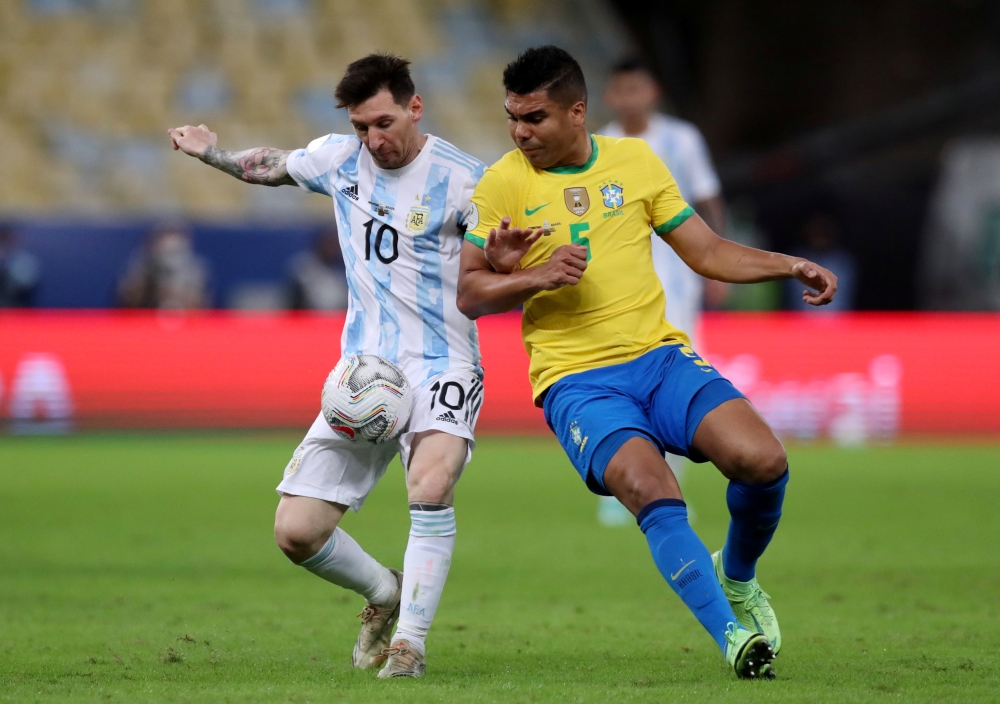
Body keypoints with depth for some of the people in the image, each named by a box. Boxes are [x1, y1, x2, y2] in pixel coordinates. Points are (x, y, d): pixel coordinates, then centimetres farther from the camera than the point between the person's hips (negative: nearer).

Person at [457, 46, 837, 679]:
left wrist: (789, 266, 3)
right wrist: (537, 277, -17)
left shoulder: (637, 160, 9)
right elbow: (468, 294, 0)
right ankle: (731, 635, -18)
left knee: (762, 460, -18)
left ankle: (737, 575, 13)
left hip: (661, 355, 3)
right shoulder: (503, 183, 0)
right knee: (652, 492, -29)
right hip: (576, 382, -3)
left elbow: (707, 252, 16)